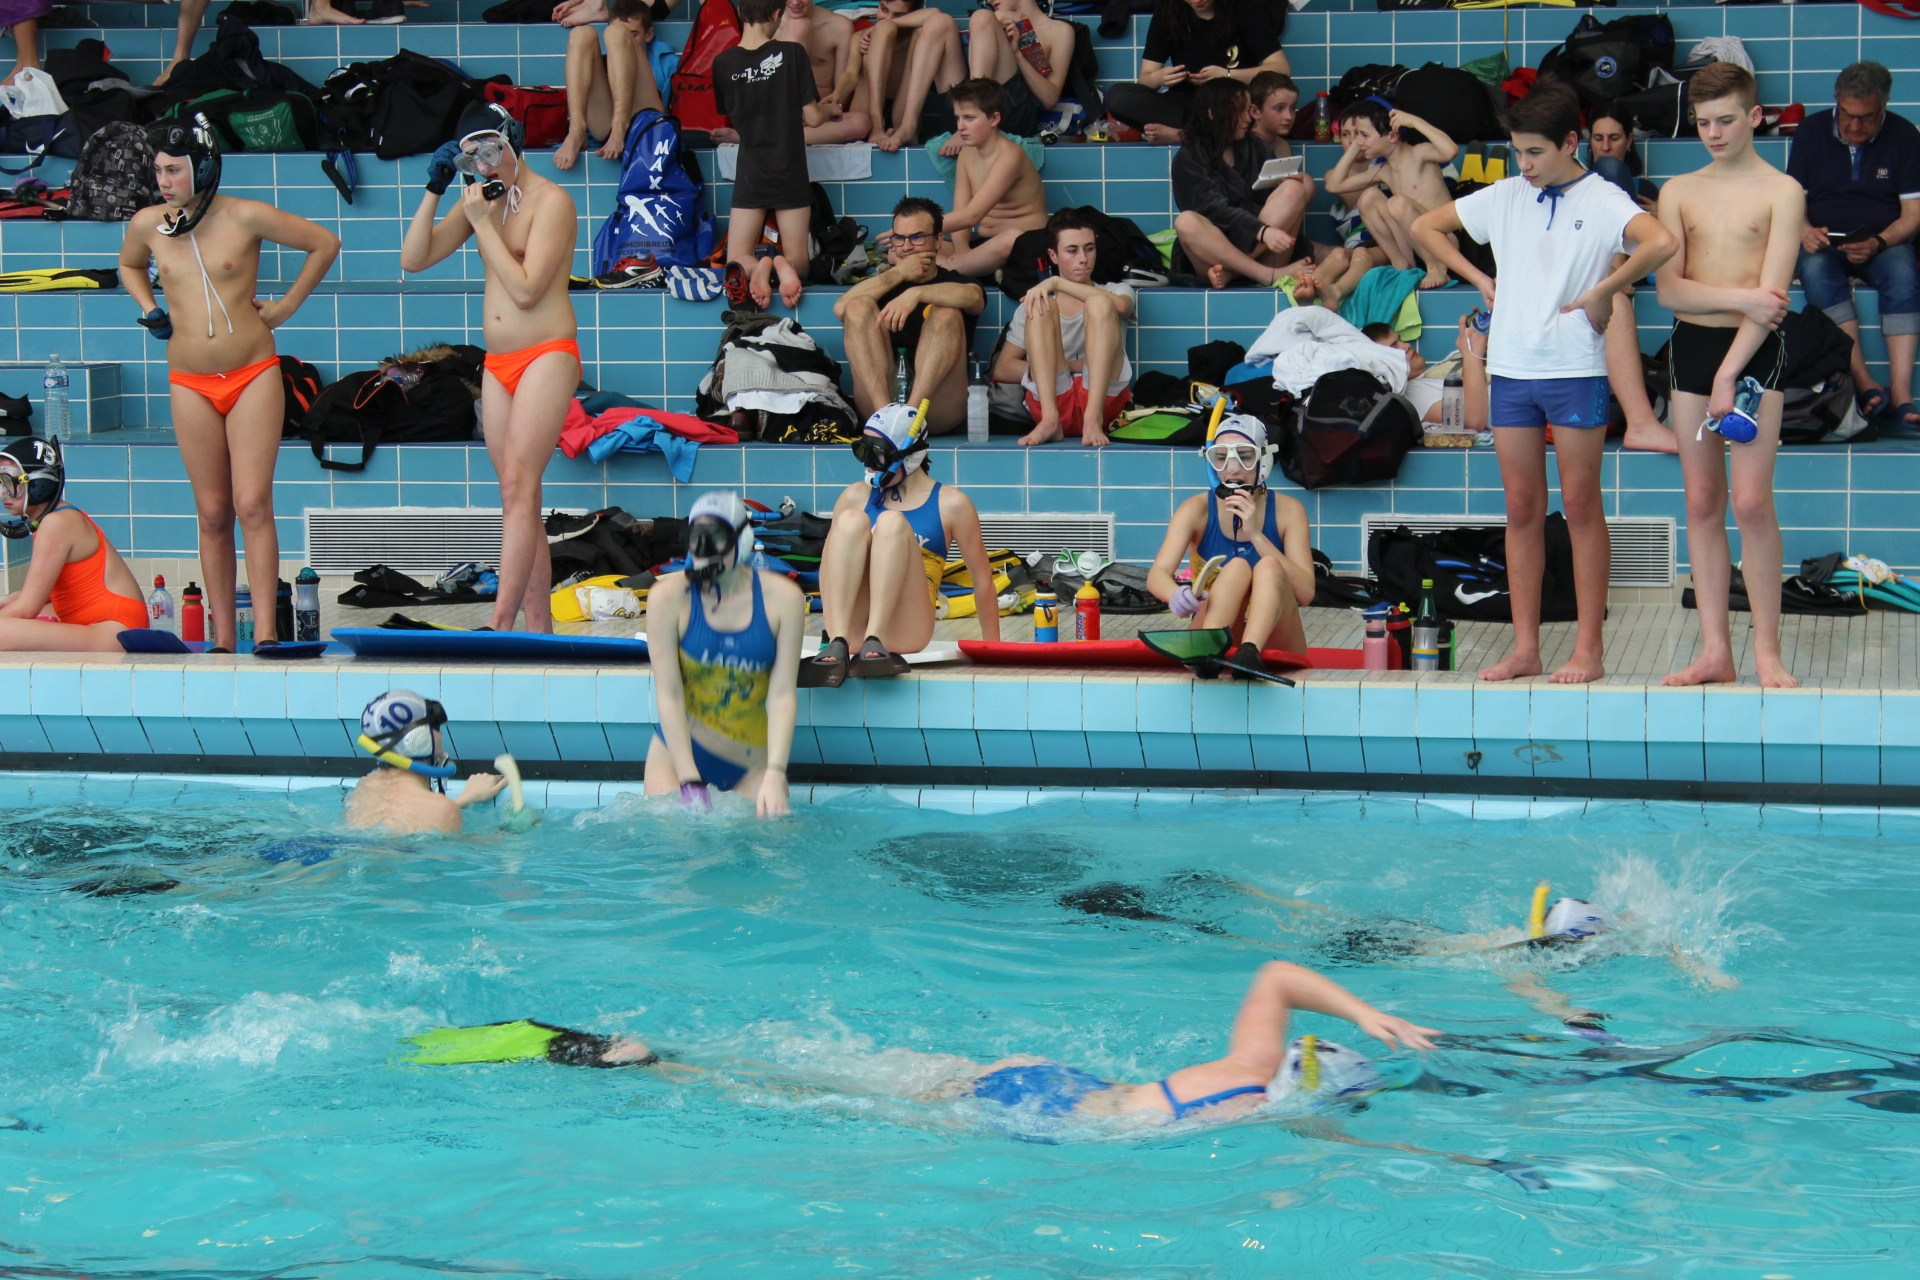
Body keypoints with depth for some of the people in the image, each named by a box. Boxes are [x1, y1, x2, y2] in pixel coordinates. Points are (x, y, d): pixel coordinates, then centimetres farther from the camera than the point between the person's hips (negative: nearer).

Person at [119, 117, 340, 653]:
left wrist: (286, 307, 3)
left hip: (253, 376, -3)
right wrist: (149, 310, 9)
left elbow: (325, 244, 3)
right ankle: (223, 639, 5)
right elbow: (129, 266, 27)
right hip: (191, 384, 3)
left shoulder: (245, 218, -9)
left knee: (252, 505, -11)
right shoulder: (147, 225, 2)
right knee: (212, 514, 3)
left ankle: (265, 633, -14)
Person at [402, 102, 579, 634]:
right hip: (498, 365, 8)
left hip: (547, 356, -8)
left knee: (518, 484, -18)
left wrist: (483, 222, -16)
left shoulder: (550, 201, -10)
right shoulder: (481, 199, 12)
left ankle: (500, 621, -25)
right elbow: (413, 259, 9)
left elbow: (526, 289, -17)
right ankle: (540, 629, 4)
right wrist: (434, 191, -2)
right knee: (519, 498, 4)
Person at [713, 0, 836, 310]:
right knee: (798, 258, 10)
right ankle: (784, 265, -28)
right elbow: (812, 117, -6)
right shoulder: (792, 54, -10)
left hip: (749, 173, 1)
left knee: (737, 261, 8)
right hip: (790, 173, -1)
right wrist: (830, 110, 18)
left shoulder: (724, 63, -3)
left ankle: (756, 266, -29)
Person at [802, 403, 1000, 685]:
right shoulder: (856, 497, 17)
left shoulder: (950, 505, 9)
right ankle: (837, 645, -40)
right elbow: (830, 564, 19)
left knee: (892, 522, -23)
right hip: (852, 627, 2)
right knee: (852, 520, -21)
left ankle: (874, 643, -42)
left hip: (907, 629, -2)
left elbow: (982, 580, 11)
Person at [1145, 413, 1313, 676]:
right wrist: (1176, 595, -41)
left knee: (1269, 566, -25)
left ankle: (1250, 652, -51)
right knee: (1237, 566, -26)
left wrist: (1255, 534, -22)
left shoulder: (1288, 510, 0)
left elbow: (1306, 593, -12)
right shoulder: (1196, 510, 0)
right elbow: (1157, 574, -16)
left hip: (1273, 641, 0)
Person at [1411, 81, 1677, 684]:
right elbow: (1426, 227, 19)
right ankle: (1525, 647, 10)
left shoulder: (1602, 201, -6)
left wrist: (1602, 293, -18)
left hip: (1575, 369, -5)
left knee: (1581, 504, -1)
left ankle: (1588, 651, 1)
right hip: (1511, 365, 5)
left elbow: (1661, 243, -25)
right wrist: (1479, 279, 10)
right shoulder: (1505, 198, 9)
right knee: (1522, 508, 6)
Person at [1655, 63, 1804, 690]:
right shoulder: (1679, 192, 10)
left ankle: (1767, 650, -5)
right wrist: (1739, 297, -15)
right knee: (1702, 503, 3)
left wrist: (1729, 373, -16)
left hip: (1754, 350, -4)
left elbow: (1773, 292, -10)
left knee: (1751, 502, -11)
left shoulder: (1781, 192, -2)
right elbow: (1669, 288, 1)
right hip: (1691, 346, 4)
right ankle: (1715, 650, 6)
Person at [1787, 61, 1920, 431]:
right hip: (1824, 243, 1)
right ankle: (1865, 383, -43)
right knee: (1816, 269, -36)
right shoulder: (1812, 131, 5)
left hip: (1883, 242, -1)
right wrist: (1805, 231, -18)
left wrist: (1878, 243, -23)